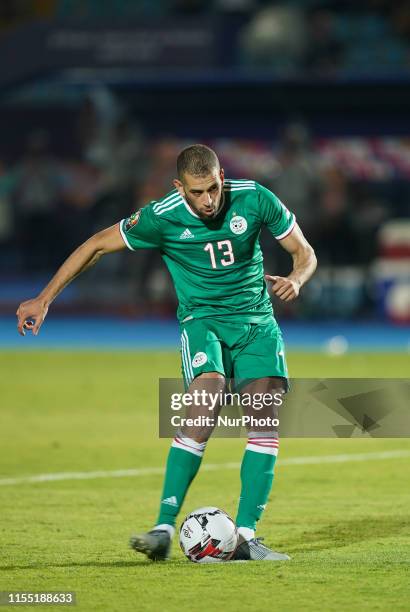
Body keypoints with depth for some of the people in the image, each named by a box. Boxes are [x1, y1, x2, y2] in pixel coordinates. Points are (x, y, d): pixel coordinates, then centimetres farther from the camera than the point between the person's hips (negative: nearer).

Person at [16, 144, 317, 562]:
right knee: (204, 410, -26)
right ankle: (164, 527, -25)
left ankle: (245, 535, -12)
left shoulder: (255, 199, -11)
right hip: (203, 319, -3)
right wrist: (44, 299, -2)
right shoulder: (162, 217, -15)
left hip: (257, 322, 3)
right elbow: (97, 245, -3)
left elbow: (304, 252, 2)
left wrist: (295, 279, -22)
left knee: (267, 418, -14)